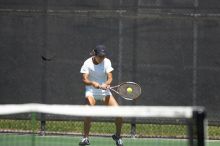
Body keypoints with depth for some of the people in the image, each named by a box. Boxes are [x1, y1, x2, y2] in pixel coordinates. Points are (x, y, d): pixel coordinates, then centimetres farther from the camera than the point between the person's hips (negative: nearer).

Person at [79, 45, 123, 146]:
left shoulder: (107, 62, -4)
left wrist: (106, 84, -31)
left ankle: (117, 136, 12)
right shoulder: (87, 63, -10)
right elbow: (84, 80, -16)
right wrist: (93, 83, -36)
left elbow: (110, 78, -9)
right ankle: (85, 137, -17)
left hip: (105, 91, 3)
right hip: (91, 91, -3)